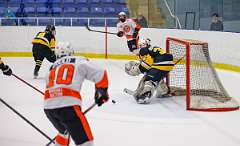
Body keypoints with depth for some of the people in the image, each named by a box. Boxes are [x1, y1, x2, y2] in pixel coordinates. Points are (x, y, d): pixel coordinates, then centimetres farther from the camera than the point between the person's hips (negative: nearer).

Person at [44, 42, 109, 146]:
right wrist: (102, 91, 20)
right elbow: (99, 74, 5)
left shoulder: (52, 68, 27)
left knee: (64, 131, 33)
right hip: (67, 105, -6)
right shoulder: (79, 61, 12)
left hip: (48, 107, 6)